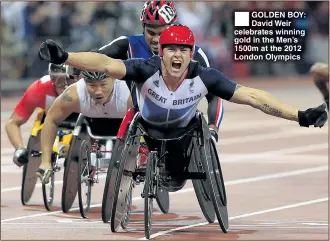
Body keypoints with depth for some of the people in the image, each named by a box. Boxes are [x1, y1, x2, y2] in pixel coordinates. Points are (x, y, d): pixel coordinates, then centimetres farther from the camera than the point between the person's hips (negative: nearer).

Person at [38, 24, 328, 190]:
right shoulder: (147, 70, -40)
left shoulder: (203, 77, -37)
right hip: (146, 127, -1)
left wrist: (301, 116, -44)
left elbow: (251, 96, -38)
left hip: (181, 130, 1)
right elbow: (106, 64, -53)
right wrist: (64, 57, -69)